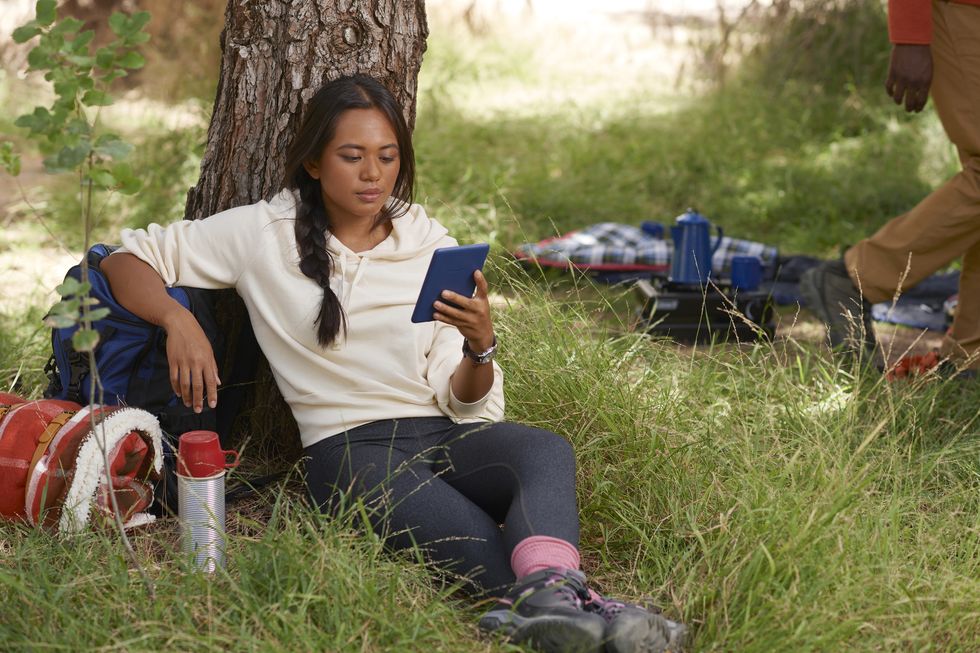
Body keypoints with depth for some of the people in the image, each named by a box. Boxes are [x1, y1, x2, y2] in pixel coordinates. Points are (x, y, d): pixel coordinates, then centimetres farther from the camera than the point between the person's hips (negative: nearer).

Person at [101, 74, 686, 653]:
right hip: (349, 446, -2)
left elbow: (464, 403, 8)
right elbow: (127, 260, 10)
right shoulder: (265, 233, 7)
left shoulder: (432, 245, 12)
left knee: (545, 449, -34)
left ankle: (549, 591, -60)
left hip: (445, 433, 3)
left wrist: (480, 346, -15)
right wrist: (177, 319, -11)